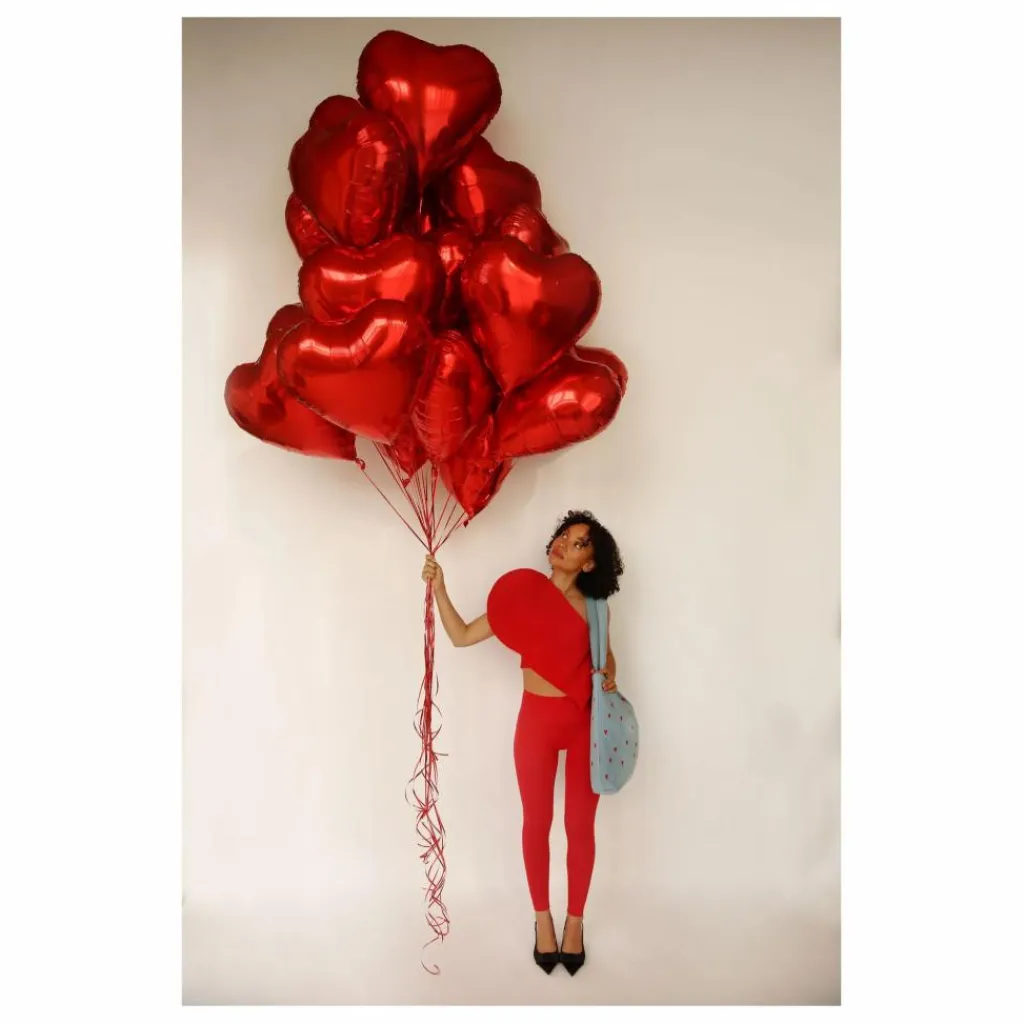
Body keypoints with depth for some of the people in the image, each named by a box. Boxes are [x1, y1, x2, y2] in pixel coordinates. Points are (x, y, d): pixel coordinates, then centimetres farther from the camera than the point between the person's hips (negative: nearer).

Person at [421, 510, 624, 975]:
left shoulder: (594, 609, -2)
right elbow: (462, 636, -4)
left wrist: (608, 678, -6)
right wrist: (438, 589, -15)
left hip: (586, 722, 0)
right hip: (537, 721, 0)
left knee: (580, 826, 11)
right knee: (537, 823, 13)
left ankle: (574, 921, 32)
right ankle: (542, 917, 34)